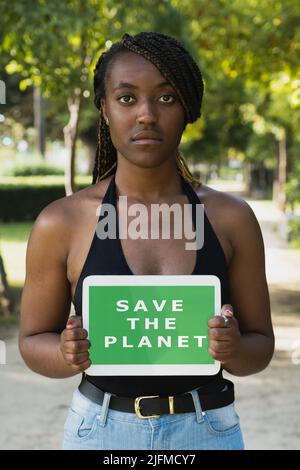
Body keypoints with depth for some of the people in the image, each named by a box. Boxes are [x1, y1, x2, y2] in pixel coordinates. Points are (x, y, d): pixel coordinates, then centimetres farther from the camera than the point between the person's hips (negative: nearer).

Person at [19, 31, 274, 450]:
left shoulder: (232, 218, -5)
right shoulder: (62, 223, -8)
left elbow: (260, 346, 2)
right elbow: (34, 342, 2)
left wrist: (233, 349, -20)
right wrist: (70, 354, -20)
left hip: (208, 432, 1)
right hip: (101, 432, -1)